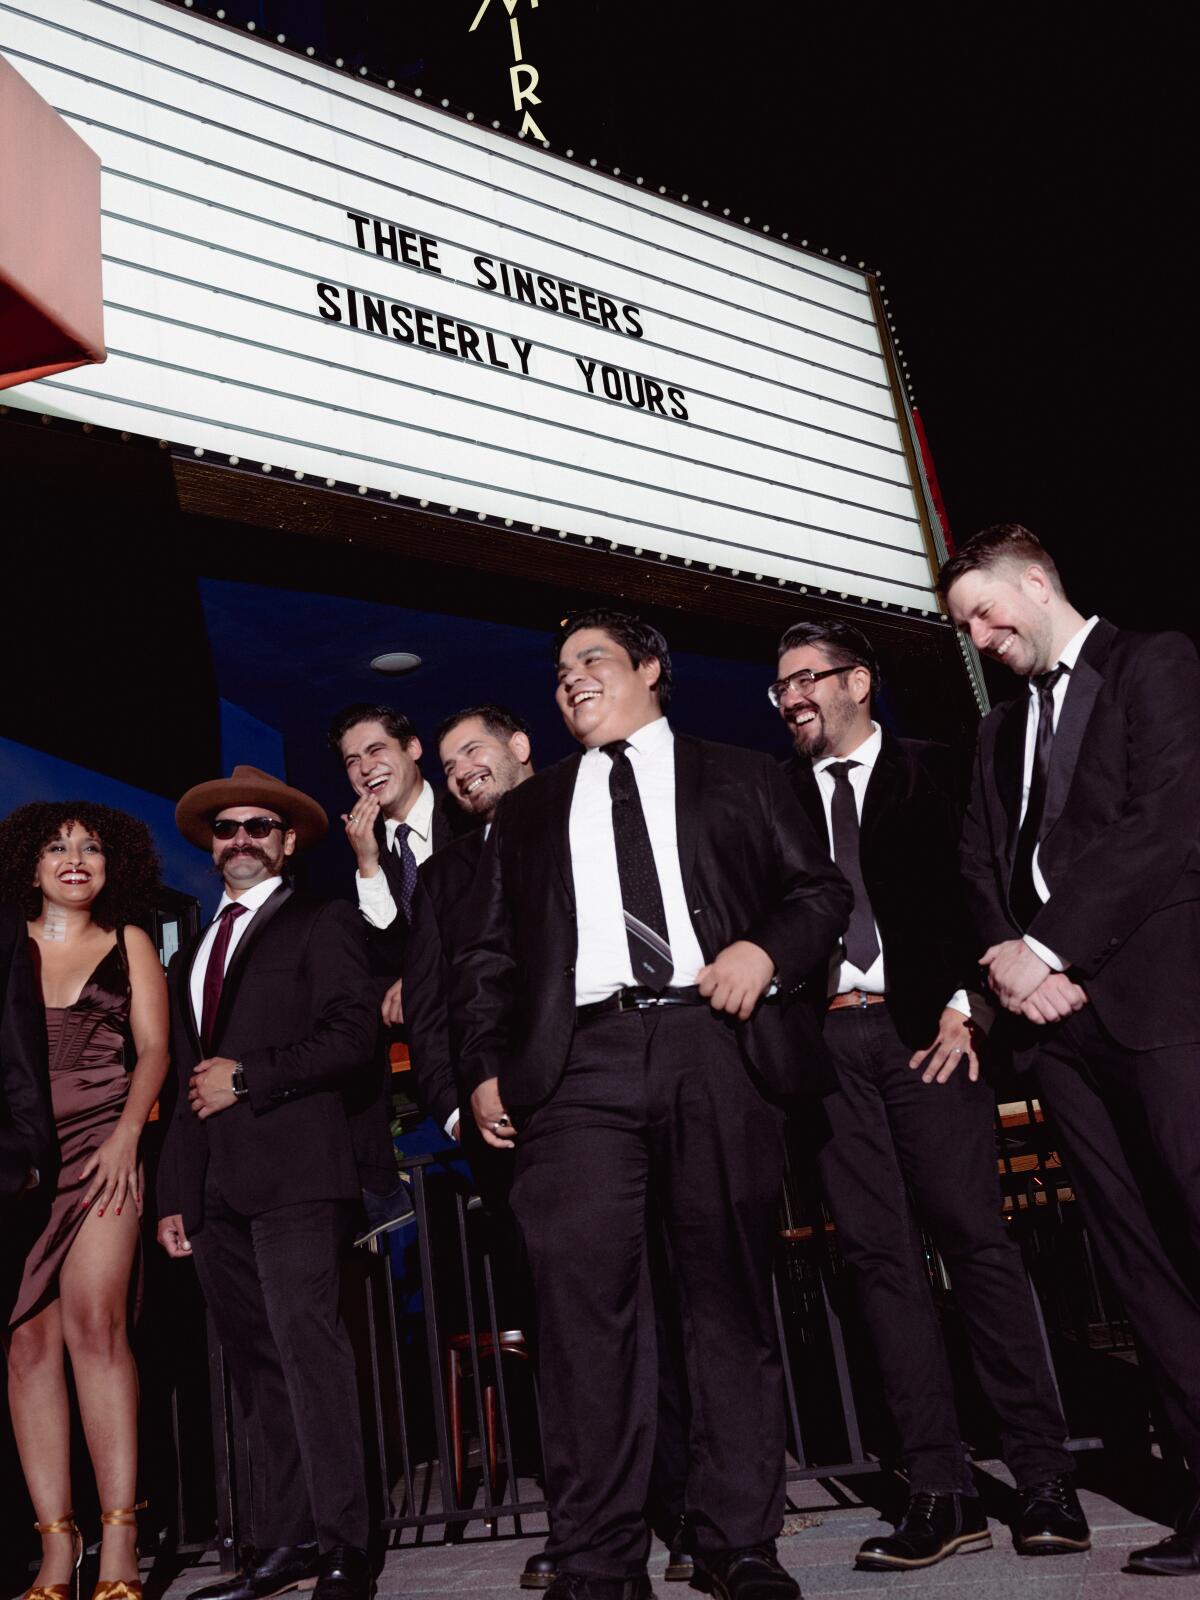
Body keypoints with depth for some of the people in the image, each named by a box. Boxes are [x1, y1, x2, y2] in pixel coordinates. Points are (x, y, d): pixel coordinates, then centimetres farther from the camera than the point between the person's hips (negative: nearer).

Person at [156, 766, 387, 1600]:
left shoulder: (323, 923, 4)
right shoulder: (192, 955, 25)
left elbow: (351, 1036, -9)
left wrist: (246, 1078, -9)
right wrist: (175, 1195, 17)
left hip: (296, 1169, -7)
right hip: (216, 1185, 7)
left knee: (306, 1342, -14)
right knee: (259, 1367, 9)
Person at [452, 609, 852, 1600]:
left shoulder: (740, 780, 19)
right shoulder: (527, 812, 24)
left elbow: (822, 889, 13)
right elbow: (488, 953, 19)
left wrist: (768, 948, -8)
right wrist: (485, 1065, 6)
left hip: (715, 1047, -1)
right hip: (578, 1064, 2)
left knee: (732, 1298, 3)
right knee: (584, 1302, -7)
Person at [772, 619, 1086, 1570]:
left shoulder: (935, 776, 11)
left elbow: (980, 894, 4)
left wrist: (966, 1006, -8)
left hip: (924, 1029, -2)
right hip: (826, 1039, 3)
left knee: (977, 1238, -5)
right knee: (880, 1255, 1)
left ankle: (1045, 1479, 4)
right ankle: (942, 1493, 6)